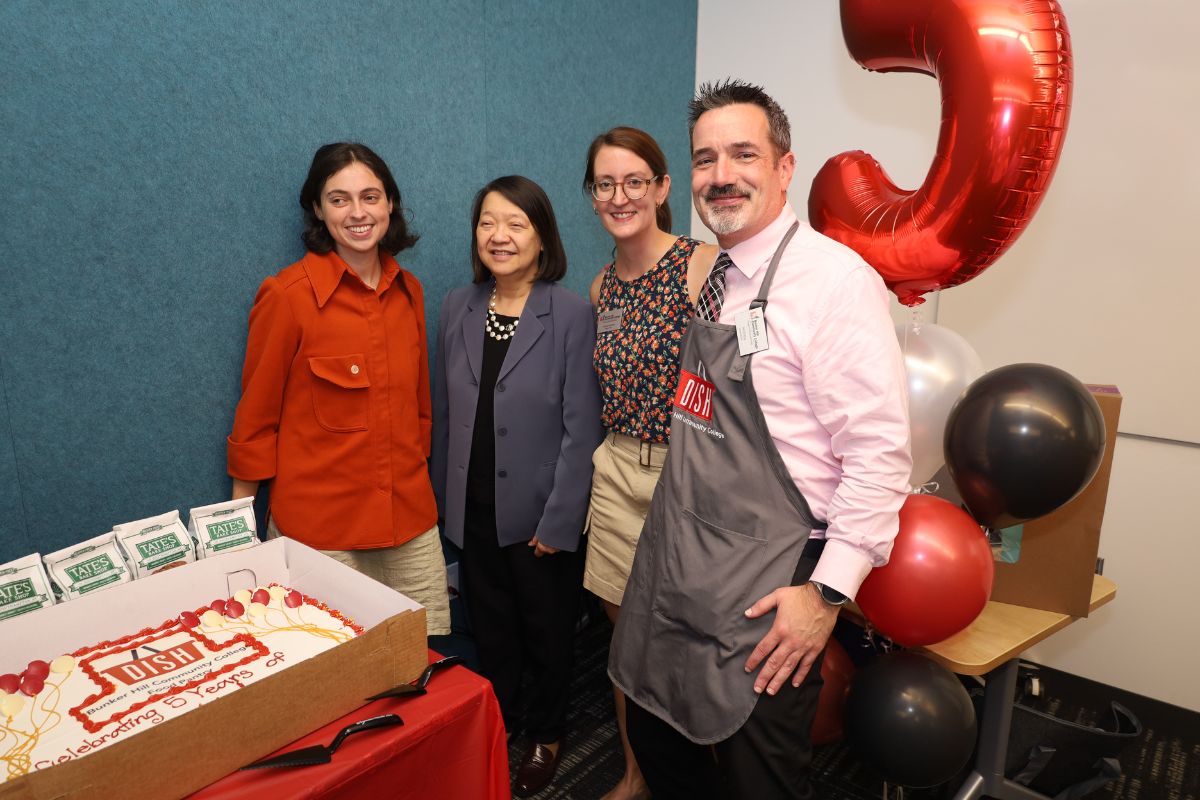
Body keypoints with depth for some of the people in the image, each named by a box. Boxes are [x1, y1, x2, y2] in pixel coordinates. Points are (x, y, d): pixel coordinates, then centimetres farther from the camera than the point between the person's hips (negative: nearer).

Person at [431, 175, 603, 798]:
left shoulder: (572, 315, -13)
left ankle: (544, 737, 40)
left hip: (539, 514, -4)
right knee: (490, 629, 20)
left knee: (546, 633, 16)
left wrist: (559, 521, -15)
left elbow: (580, 428, -14)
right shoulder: (458, 309, 2)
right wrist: (442, 498, 7)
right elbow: (444, 413, 7)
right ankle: (496, 729, 44)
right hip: (474, 510, 4)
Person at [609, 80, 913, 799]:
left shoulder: (834, 279, -17)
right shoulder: (712, 275, 9)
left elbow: (880, 452, -19)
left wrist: (828, 592, -20)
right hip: (672, 570, 8)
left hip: (762, 599, -7)